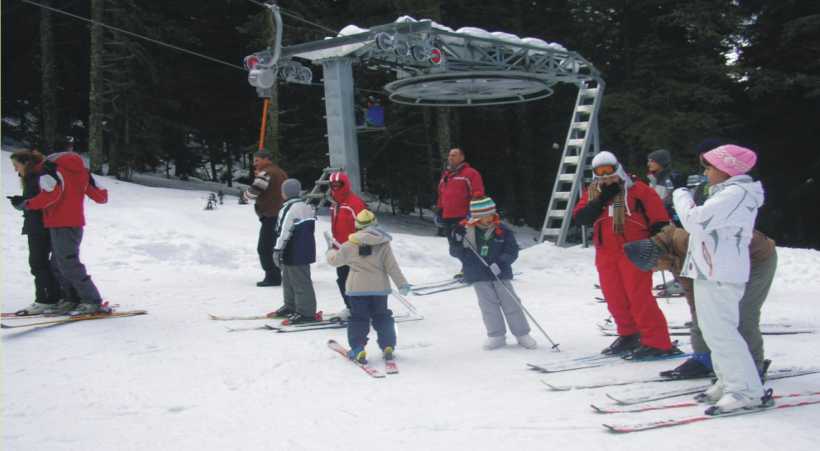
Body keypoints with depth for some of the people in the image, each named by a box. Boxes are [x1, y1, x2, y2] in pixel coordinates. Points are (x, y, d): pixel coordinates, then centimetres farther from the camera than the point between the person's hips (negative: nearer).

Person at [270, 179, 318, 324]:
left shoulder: (291, 208, -19)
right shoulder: (305, 206, 11)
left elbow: (284, 231, -22)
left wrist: (278, 250, -19)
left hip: (295, 254, -10)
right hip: (304, 250, 10)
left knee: (300, 282, -4)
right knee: (289, 280, 22)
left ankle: (306, 313, 0)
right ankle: (291, 306, 34)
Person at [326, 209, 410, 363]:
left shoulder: (351, 244, -3)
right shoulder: (383, 243, -2)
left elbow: (335, 259, 5)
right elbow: (392, 266, -3)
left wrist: (330, 250, 27)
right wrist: (402, 284, 2)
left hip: (357, 288, -1)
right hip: (379, 287, 1)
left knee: (358, 318, 5)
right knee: (382, 317, 15)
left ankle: (357, 349, -3)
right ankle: (388, 346, 13)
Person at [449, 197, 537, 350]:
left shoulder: (502, 230, -7)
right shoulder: (464, 230, -5)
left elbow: (512, 250, -5)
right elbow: (455, 252, 1)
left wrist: (500, 262, -21)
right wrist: (458, 243, -21)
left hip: (500, 273, 0)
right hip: (478, 276, 1)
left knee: (510, 303, 3)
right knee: (488, 305, 3)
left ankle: (522, 334, 14)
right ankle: (496, 335, 15)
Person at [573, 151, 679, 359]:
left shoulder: (636, 189, -3)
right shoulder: (592, 194, 11)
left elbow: (658, 216, -3)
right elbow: (579, 218, -4)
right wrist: (602, 199, -12)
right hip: (606, 255, 5)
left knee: (639, 297, -11)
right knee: (615, 299, 10)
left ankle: (657, 343, -7)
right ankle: (629, 336, 28)